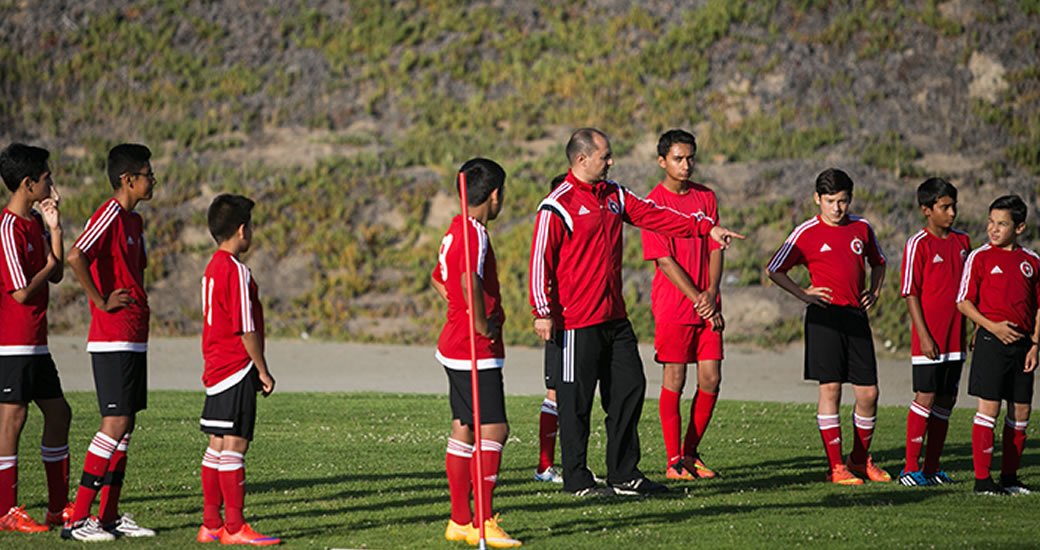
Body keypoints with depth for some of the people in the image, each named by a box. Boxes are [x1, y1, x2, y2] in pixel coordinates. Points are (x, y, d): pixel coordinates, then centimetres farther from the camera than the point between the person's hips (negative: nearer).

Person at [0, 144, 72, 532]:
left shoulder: (35, 223, 12)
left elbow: (57, 275, 10)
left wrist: (54, 227, 3)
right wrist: (48, 265, -3)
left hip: (35, 342, 10)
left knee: (58, 413, 11)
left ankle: (59, 507, 17)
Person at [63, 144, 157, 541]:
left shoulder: (134, 220, 16)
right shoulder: (110, 215, -14)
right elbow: (75, 257, -28)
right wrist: (101, 302, -20)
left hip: (134, 339, 9)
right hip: (113, 340, -9)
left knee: (126, 424, 9)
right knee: (116, 424, -11)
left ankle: (110, 516, 14)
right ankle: (77, 519, -9)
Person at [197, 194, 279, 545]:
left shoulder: (213, 268, 14)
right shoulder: (237, 272, -15)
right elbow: (246, 329, -16)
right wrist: (262, 371, -8)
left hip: (217, 369, 10)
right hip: (237, 370, -10)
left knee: (218, 446, 11)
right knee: (234, 445, -8)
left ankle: (211, 524, 13)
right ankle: (234, 528, -8)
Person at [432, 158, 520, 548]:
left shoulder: (457, 230, 13)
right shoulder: (474, 233, -18)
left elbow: (438, 278, 29)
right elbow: (469, 281, -36)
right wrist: (483, 324, -24)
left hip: (457, 346, 10)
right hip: (475, 351, -10)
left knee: (464, 429, 12)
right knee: (494, 429, -9)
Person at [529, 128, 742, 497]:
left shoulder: (613, 195, 13)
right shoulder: (557, 206, -11)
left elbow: (653, 215, 18)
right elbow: (540, 260, -12)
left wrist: (706, 228, 13)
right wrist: (543, 311, -16)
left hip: (615, 317, 8)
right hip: (577, 321, -8)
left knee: (630, 389, 8)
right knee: (576, 401, -1)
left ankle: (624, 475, 16)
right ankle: (576, 480, 7)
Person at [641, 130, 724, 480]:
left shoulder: (706, 197, 10)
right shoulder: (654, 203, -6)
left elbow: (715, 249, 8)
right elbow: (664, 260, -10)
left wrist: (711, 295, -5)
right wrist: (696, 299, -13)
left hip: (707, 305, 5)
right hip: (672, 304, -5)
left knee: (711, 379, 3)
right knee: (674, 380, -2)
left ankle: (690, 452, 17)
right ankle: (673, 462, 4)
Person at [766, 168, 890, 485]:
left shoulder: (862, 228, 11)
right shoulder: (807, 233, -1)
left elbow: (877, 262, 29)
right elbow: (774, 270, 4)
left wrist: (874, 293, 15)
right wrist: (803, 295, -3)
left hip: (856, 316, 4)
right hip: (825, 316, -4)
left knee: (868, 392, 2)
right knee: (830, 388, -7)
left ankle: (860, 460, 19)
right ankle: (836, 467, -3)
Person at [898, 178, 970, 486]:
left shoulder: (962, 242, 10)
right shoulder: (918, 244, -8)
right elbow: (911, 293, -10)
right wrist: (923, 335, -15)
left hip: (955, 337, 6)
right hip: (930, 338, -6)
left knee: (946, 401, 7)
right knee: (925, 398, -6)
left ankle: (932, 467, 14)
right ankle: (910, 468, -1)